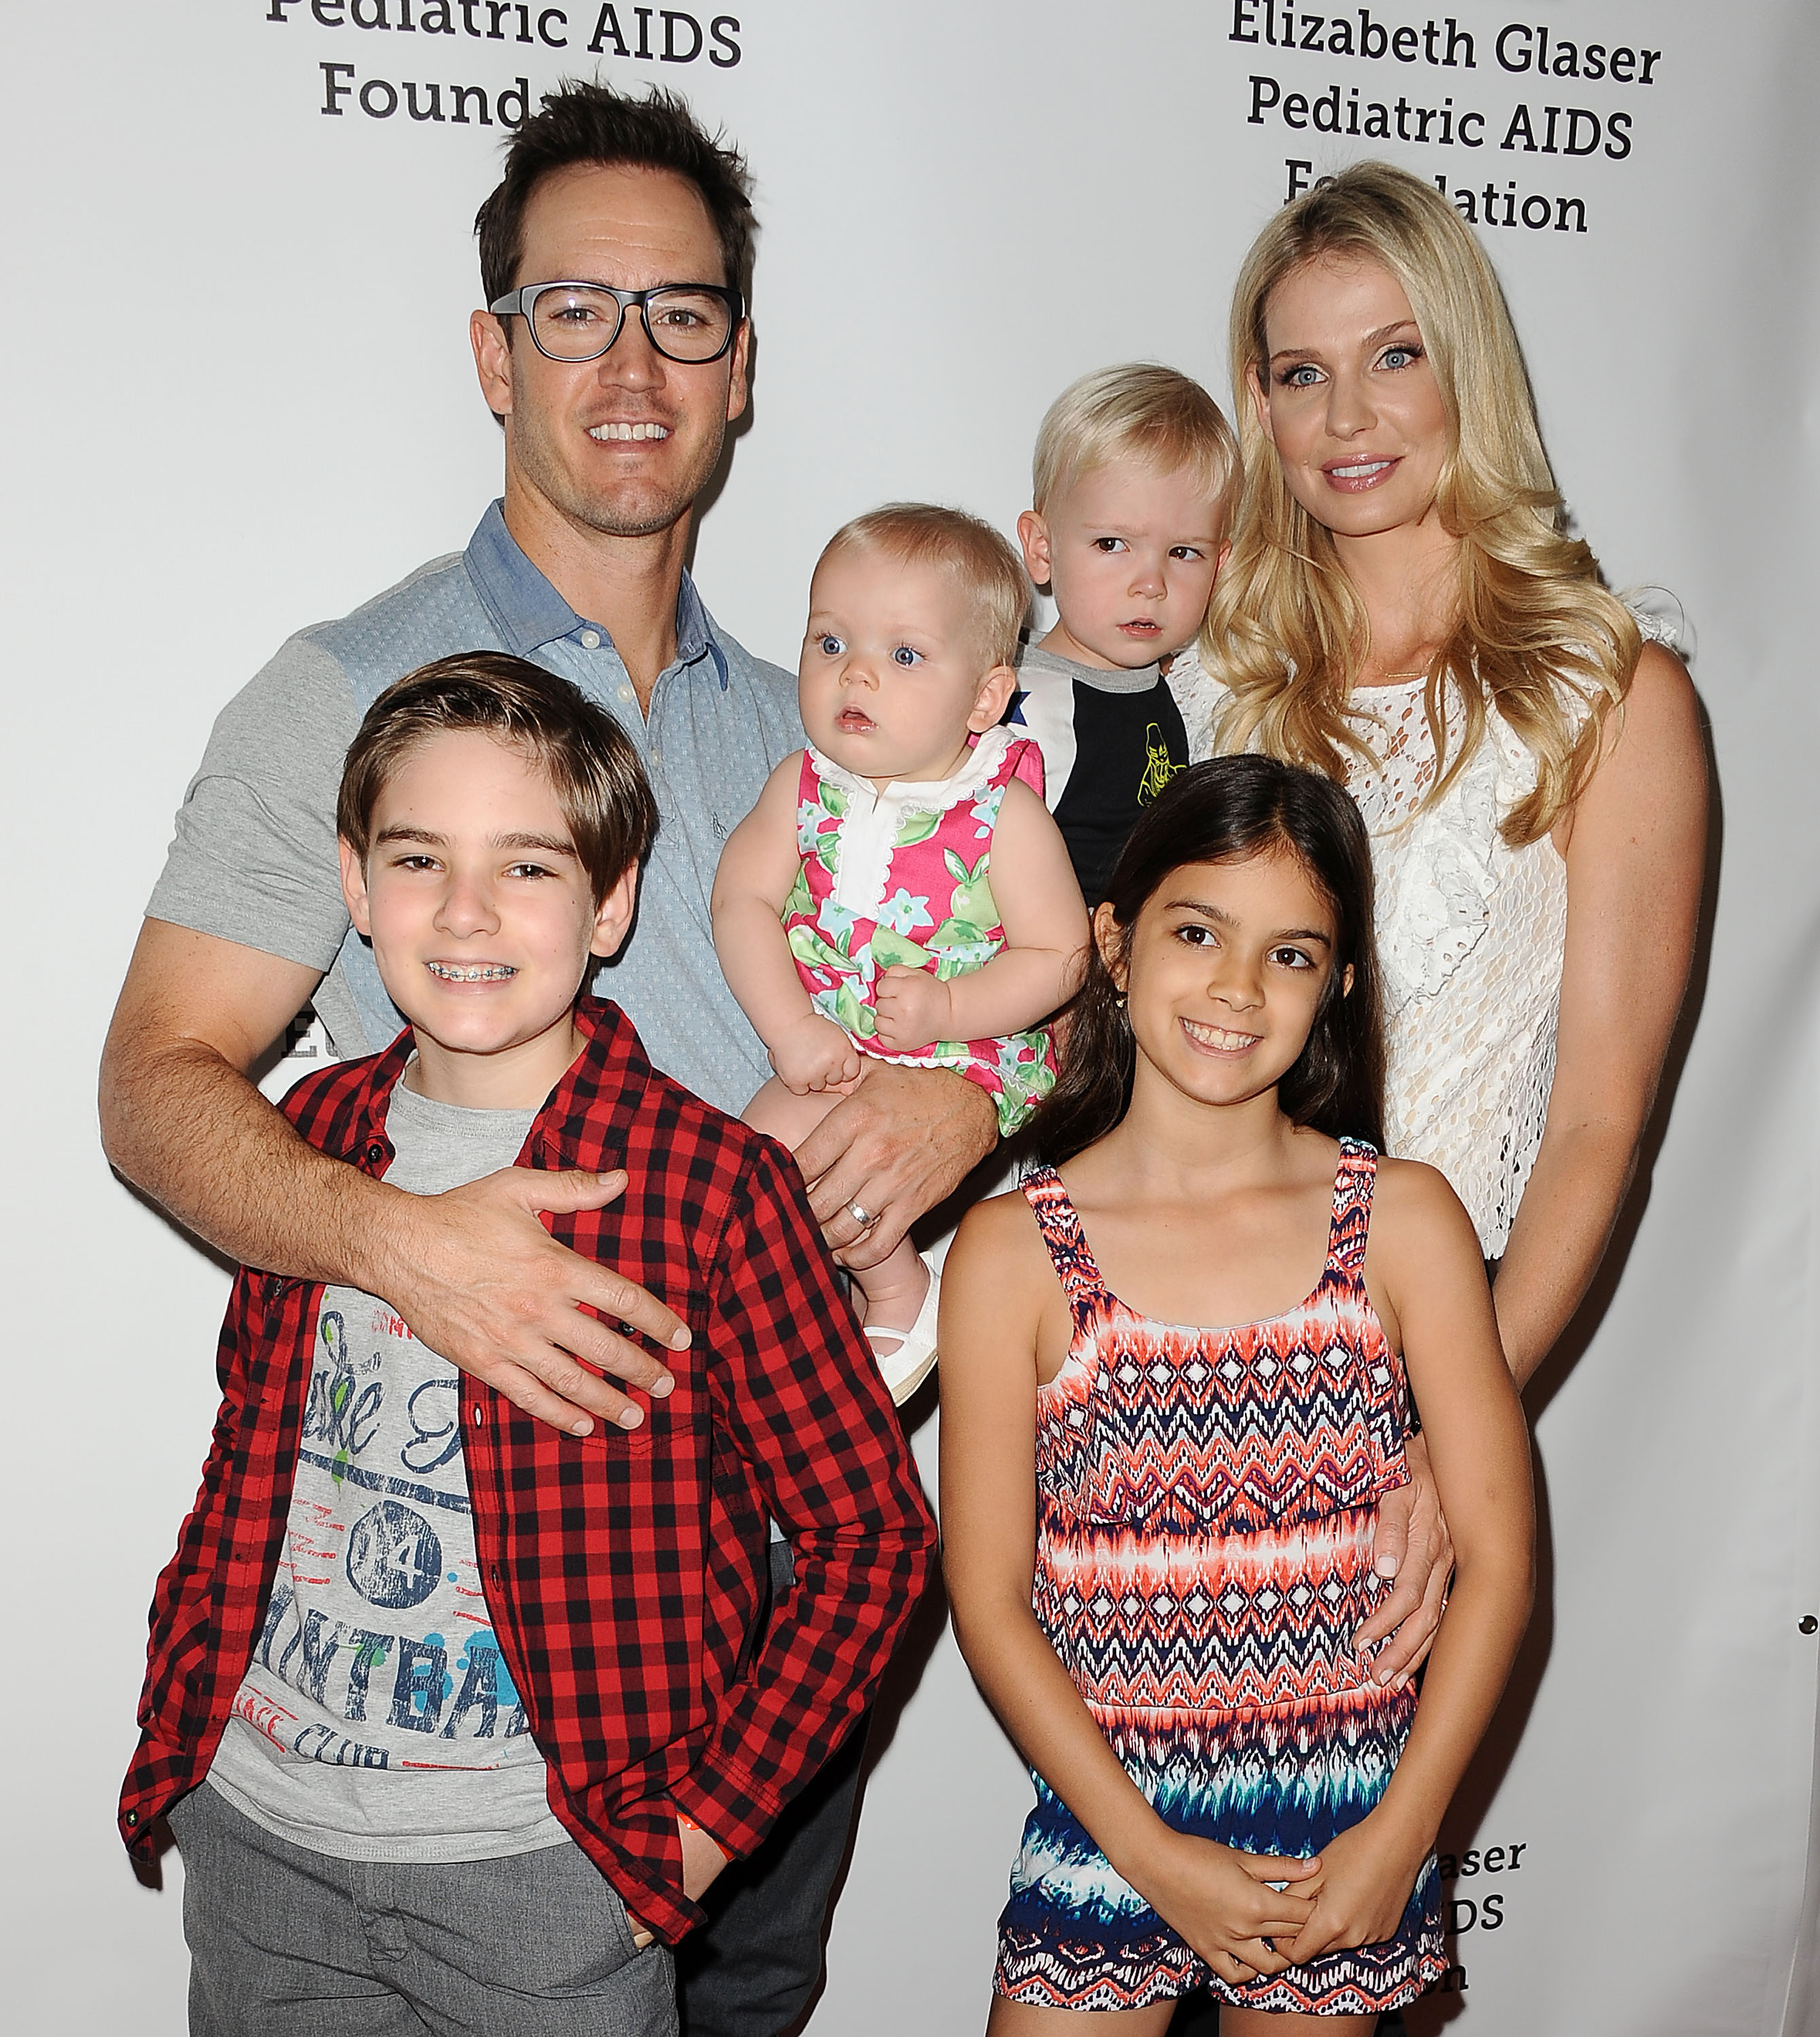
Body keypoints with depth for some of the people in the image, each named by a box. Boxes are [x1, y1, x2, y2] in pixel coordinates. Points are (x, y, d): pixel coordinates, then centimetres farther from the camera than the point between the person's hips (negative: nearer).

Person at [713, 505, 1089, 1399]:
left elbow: (1057, 954, -9)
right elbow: (743, 902, -4)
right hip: (828, 1056, 6)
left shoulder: (1005, 813, -10)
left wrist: (947, 1007, -23)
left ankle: (904, 1292, -2)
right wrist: (792, 1029, -16)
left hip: (969, 1064, -6)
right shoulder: (803, 786, 2)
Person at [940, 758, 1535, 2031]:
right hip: (1107, 1815, 0)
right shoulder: (1013, 1254, -7)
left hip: (1355, 1823, 1)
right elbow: (989, 1596, -5)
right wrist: (1151, 1853, -9)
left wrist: (1398, 1839, -7)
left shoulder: (1405, 1221, -4)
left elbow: (1497, 1554, -3)